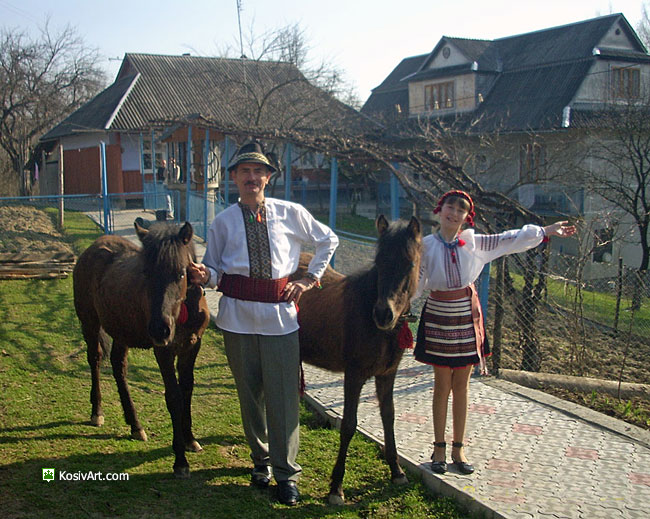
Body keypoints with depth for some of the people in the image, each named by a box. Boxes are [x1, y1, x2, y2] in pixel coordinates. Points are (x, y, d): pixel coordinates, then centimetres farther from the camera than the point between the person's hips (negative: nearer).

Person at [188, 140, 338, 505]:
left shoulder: (290, 213, 3)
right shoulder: (224, 221, 3)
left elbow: (329, 240, 17)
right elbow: (215, 268, 7)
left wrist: (311, 278, 9)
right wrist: (205, 276, -16)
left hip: (280, 313, -1)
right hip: (238, 314, 1)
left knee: (283, 395, -2)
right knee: (250, 393, 12)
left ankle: (287, 474, 10)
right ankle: (261, 460, 32)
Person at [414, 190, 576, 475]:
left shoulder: (472, 242, 0)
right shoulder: (427, 245, -7)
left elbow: (509, 241, 7)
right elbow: (417, 283, -5)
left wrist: (545, 231, 9)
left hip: (467, 316, 3)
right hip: (439, 317, -2)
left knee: (461, 386, 8)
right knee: (442, 385, 3)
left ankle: (458, 449, 18)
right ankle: (439, 449, 16)